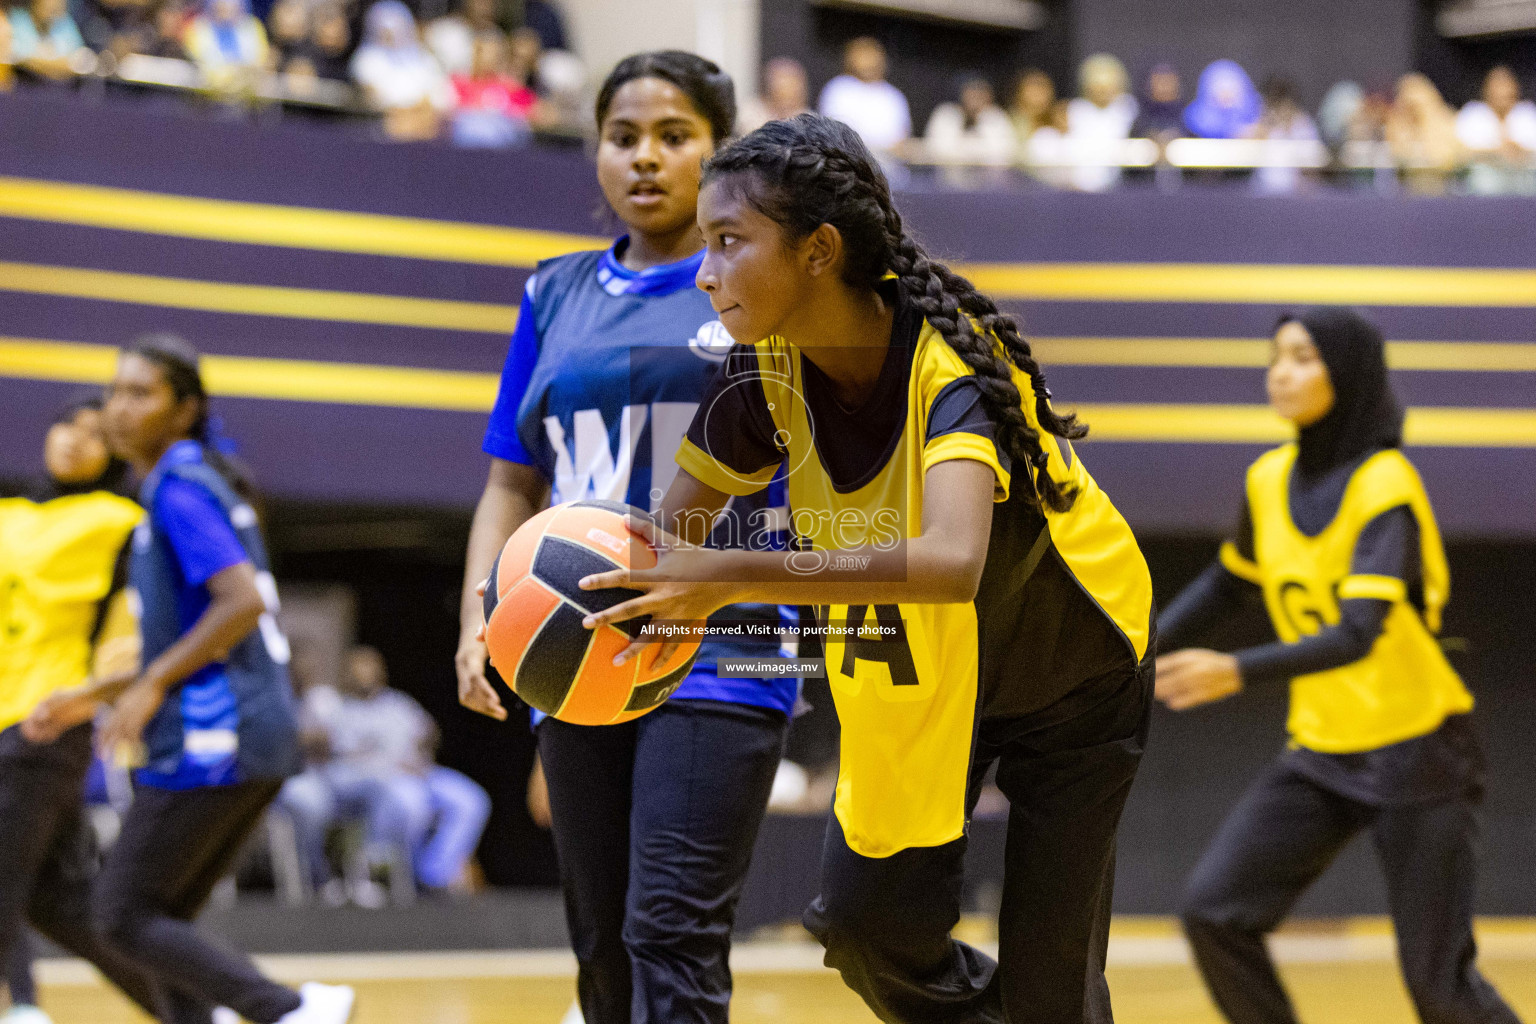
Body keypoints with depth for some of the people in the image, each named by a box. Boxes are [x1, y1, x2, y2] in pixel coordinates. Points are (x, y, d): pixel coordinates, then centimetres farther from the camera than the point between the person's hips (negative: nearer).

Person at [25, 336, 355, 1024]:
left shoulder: (180, 489, -9)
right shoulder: (194, 486, 20)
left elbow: (244, 601, -22)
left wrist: (151, 687, -16)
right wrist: (93, 697, 21)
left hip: (210, 740, -9)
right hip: (256, 735, 9)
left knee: (122, 915, -5)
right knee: (161, 919, 12)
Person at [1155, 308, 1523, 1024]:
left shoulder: (1385, 488, -19)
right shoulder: (1270, 481, 2)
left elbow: (1358, 634, -31)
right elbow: (1226, 584, 20)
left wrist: (1238, 673, -43)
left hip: (1415, 751, -6)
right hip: (1321, 752, 6)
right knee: (1214, 913, -8)